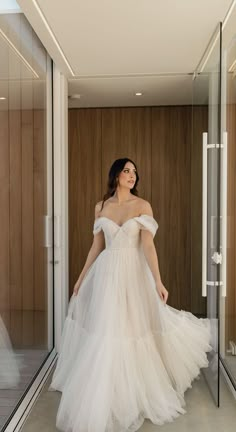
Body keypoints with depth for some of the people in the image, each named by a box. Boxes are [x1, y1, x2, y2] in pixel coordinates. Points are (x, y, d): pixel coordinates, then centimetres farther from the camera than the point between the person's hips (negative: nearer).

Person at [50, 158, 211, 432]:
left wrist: (158, 281, -14)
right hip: (106, 272, 2)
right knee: (105, 331, 6)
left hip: (134, 273, -2)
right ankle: (106, 393, 28)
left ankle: (132, 393, 26)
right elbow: (96, 246, 10)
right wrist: (81, 278, 12)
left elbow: (148, 245, -8)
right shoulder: (101, 207, 6)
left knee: (133, 328, 4)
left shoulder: (143, 206, -2)